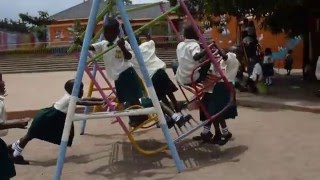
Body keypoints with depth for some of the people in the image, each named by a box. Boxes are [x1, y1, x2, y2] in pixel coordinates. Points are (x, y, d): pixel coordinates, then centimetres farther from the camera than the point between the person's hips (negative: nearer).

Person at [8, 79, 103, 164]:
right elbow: (86, 103, -35)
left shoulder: (71, 97, 1)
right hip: (44, 118, -9)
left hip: (52, 118, 9)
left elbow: (87, 99, 3)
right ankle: (16, 155, 23)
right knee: (30, 136, 7)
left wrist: (102, 99, -2)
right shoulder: (70, 98, -25)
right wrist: (101, 103, -37)